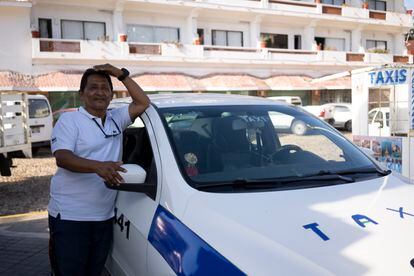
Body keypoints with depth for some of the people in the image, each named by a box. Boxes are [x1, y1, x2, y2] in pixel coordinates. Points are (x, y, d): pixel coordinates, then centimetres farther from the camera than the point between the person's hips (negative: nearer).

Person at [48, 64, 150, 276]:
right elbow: (62, 158, -17)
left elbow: (143, 103, 11)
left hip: (104, 217, 6)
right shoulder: (69, 120, -4)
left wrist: (122, 75, 4)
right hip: (70, 217, -5)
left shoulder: (116, 119, 15)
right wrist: (98, 166, -33)